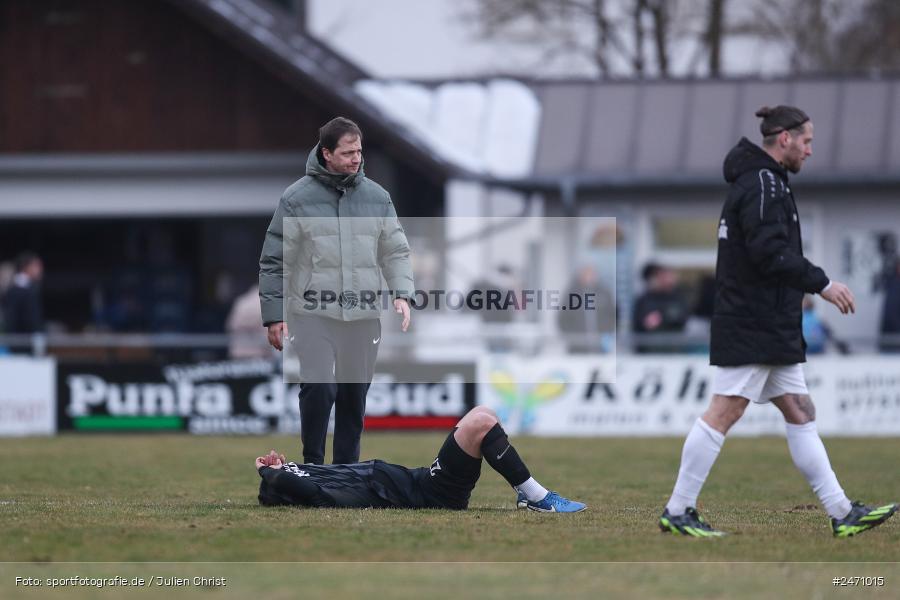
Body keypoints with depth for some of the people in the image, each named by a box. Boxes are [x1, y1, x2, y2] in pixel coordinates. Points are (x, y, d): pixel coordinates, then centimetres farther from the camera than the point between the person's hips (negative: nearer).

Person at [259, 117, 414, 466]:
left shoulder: (377, 197, 8)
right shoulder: (297, 199, -2)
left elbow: (396, 252, 12)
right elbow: (275, 261, 1)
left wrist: (401, 293, -5)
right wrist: (273, 316, -2)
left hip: (363, 316, 4)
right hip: (314, 315, -4)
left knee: (355, 395, 7)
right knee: (319, 386, -16)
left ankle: (347, 466, 18)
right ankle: (313, 464, -2)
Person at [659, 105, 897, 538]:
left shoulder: (762, 181, 19)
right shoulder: (763, 183, -13)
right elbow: (769, 251, -23)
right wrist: (821, 284, -19)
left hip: (772, 326, 11)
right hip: (752, 327, -11)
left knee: (799, 413, 8)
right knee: (724, 412, -9)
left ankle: (842, 513, 7)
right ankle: (678, 511, -6)